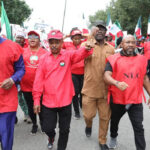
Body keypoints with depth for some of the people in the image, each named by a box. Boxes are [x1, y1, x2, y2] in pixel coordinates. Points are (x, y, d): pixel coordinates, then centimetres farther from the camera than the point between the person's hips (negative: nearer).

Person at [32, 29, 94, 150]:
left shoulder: (68, 55, -2)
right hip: (48, 101, 1)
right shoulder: (44, 58, 1)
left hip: (65, 100, -1)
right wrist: (36, 100, -2)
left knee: (64, 130, 11)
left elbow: (79, 54, -22)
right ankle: (51, 137, 46)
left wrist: (86, 49, -45)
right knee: (48, 128, 11)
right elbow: (38, 80, 0)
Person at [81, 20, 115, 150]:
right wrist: (91, 36, -33)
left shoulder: (111, 49, 7)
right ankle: (89, 125, 43)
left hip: (105, 89, 3)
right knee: (88, 114, 7)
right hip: (89, 88, -2)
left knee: (105, 117, 10)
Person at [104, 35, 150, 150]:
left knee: (139, 127, 0)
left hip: (136, 100, 1)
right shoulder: (114, 59, -8)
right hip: (117, 99, -1)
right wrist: (117, 83, -38)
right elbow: (106, 76, -19)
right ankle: (113, 137, 52)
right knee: (115, 121, 23)